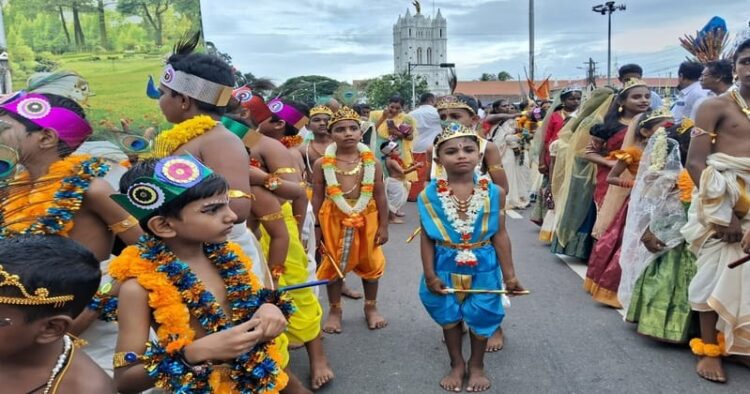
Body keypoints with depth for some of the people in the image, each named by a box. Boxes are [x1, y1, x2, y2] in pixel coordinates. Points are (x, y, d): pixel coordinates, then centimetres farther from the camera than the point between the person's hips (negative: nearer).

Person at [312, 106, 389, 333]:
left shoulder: (372, 162, -4)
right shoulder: (322, 164, -6)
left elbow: (380, 196, 0)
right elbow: (317, 198, -2)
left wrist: (383, 226, -1)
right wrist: (316, 228, -3)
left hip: (367, 218, 1)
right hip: (333, 219, -1)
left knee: (370, 263, 14)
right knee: (333, 264, 11)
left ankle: (371, 307, 35)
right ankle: (335, 310, 31)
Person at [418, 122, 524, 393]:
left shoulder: (493, 193, -10)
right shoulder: (430, 195, -11)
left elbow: (499, 235, -4)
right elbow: (427, 238, -6)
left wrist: (509, 274, -2)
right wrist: (430, 274, -7)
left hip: (483, 266, 0)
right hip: (446, 267, 0)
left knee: (481, 315, 14)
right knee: (449, 315, 15)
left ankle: (477, 365, 38)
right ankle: (457, 364, 37)